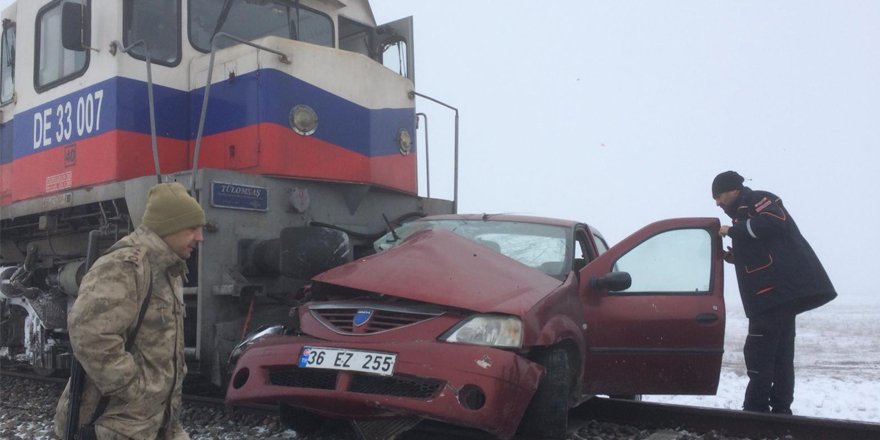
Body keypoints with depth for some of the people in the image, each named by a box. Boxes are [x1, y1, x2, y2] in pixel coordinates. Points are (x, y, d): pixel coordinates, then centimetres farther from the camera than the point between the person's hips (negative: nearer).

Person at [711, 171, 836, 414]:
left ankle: (755, 411, -10)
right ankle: (780, 409, 13)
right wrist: (730, 256, 13)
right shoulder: (745, 212, 26)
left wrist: (733, 230, -16)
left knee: (758, 353, -11)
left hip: (778, 290, -11)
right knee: (779, 354, 10)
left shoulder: (755, 200, -3)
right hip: (780, 293, 11)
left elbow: (773, 221, -24)